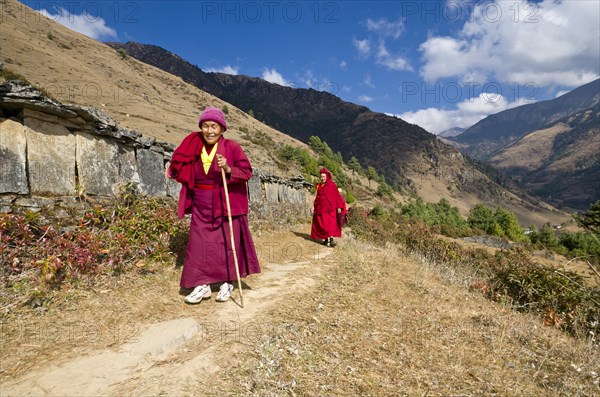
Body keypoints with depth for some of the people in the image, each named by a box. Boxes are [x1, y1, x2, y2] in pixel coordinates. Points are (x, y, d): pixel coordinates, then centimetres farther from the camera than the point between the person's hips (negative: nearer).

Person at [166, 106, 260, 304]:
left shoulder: (232, 147, -8)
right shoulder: (194, 148, 5)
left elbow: (247, 172, -11)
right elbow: (185, 174, 20)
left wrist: (229, 169, -26)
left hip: (226, 204, -3)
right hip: (202, 206, 4)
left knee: (227, 243, 4)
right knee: (199, 243, 2)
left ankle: (227, 283, 19)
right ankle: (202, 285, 12)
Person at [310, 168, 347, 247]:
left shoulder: (332, 185, -4)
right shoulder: (319, 186, 11)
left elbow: (337, 196, -7)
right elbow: (317, 197, 15)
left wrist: (339, 207, -14)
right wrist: (314, 206, 8)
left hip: (330, 208, -5)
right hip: (321, 208, 5)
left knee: (331, 224, -12)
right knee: (323, 225, 7)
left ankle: (331, 240, -14)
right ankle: (326, 240, 16)